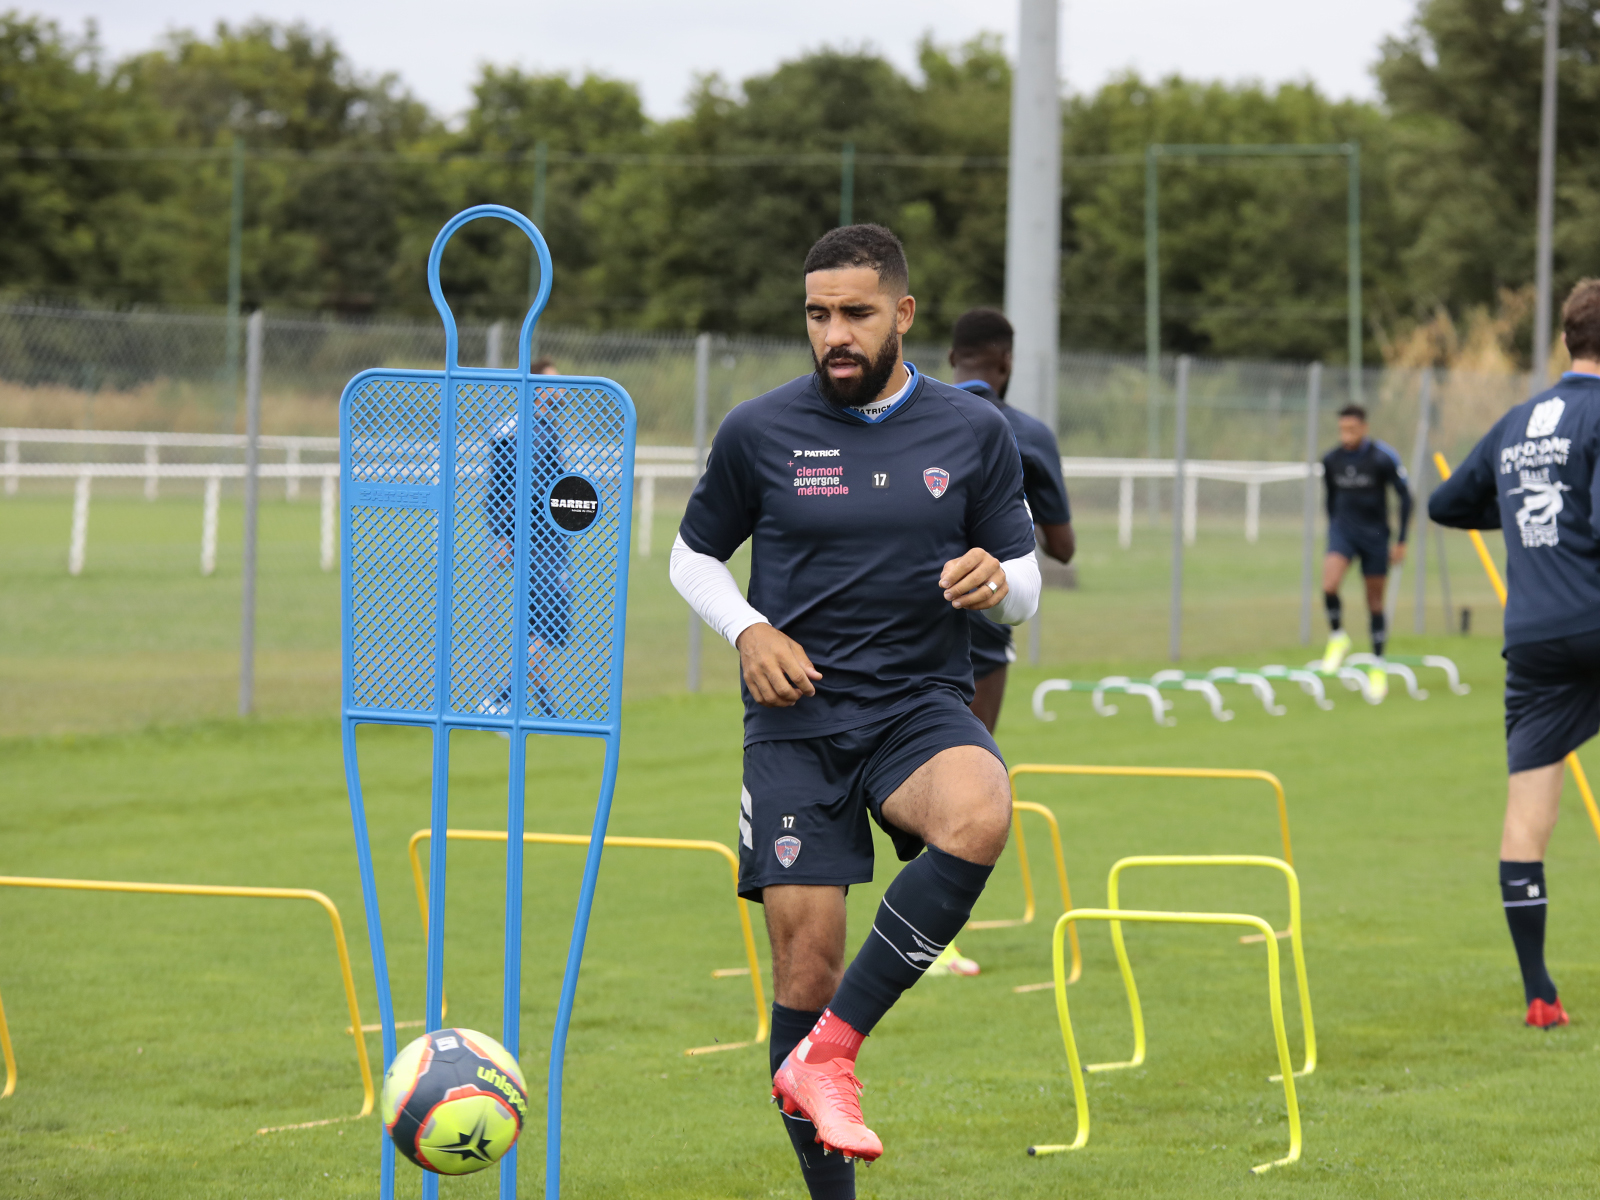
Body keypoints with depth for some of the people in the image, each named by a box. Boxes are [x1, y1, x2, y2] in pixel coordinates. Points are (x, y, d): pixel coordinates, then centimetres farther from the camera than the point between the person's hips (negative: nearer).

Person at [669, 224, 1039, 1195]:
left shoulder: (975, 433, 4)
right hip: (796, 716, 0)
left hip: (923, 705, 0)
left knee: (979, 818, -34)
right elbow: (693, 555, 14)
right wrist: (749, 631, -5)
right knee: (806, 958, -8)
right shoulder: (760, 432, 2)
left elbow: (1025, 589, 9)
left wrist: (997, 583, -15)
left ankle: (829, 1052, -26)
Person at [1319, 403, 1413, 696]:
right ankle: (1337, 637, 0)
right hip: (1343, 530, 2)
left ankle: (1378, 668, 18)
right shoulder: (1331, 460, -1)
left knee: (1375, 603, 6)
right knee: (1329, 584, -25)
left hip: (1375, 534, -2)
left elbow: (1405, 497, -5)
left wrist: (1401, 542, -5)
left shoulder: (1383, 458, -12)